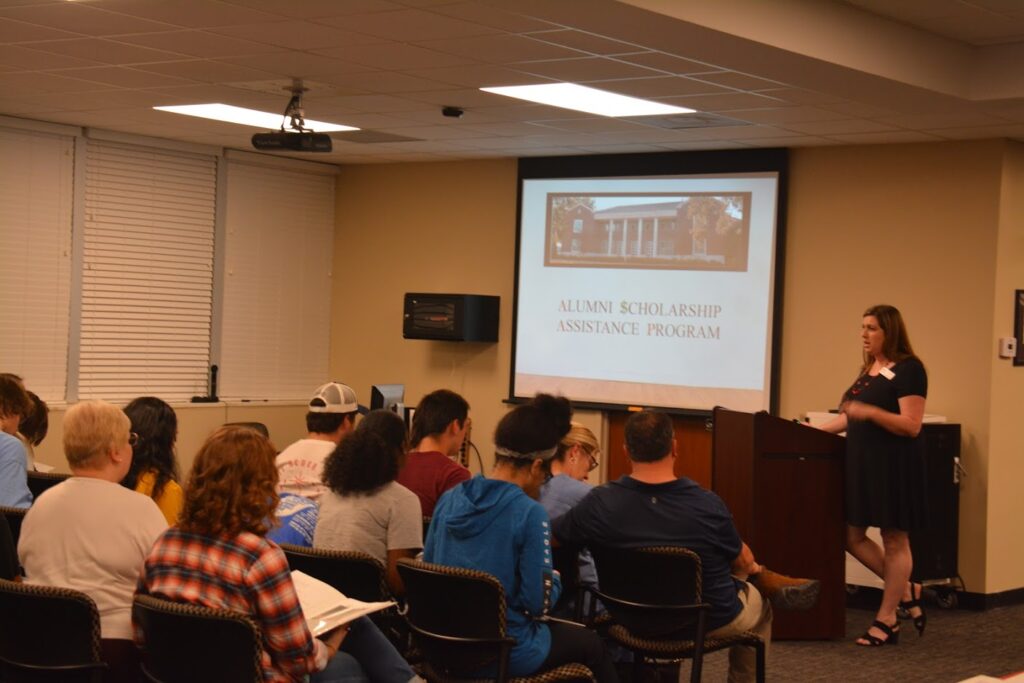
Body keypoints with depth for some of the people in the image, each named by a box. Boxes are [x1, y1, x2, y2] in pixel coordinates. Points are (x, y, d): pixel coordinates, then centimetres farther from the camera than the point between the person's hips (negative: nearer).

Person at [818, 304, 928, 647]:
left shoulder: (908, 369, -11)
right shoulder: (869, 369, 15)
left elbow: (911, 426, -19)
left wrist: (870, 412, -29)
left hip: (894, 465, -9)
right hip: (861, 462, 9)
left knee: (894, 540, 1)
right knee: (852, 535, 7)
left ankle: (886, 621, 8)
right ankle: (906, 591, 23)